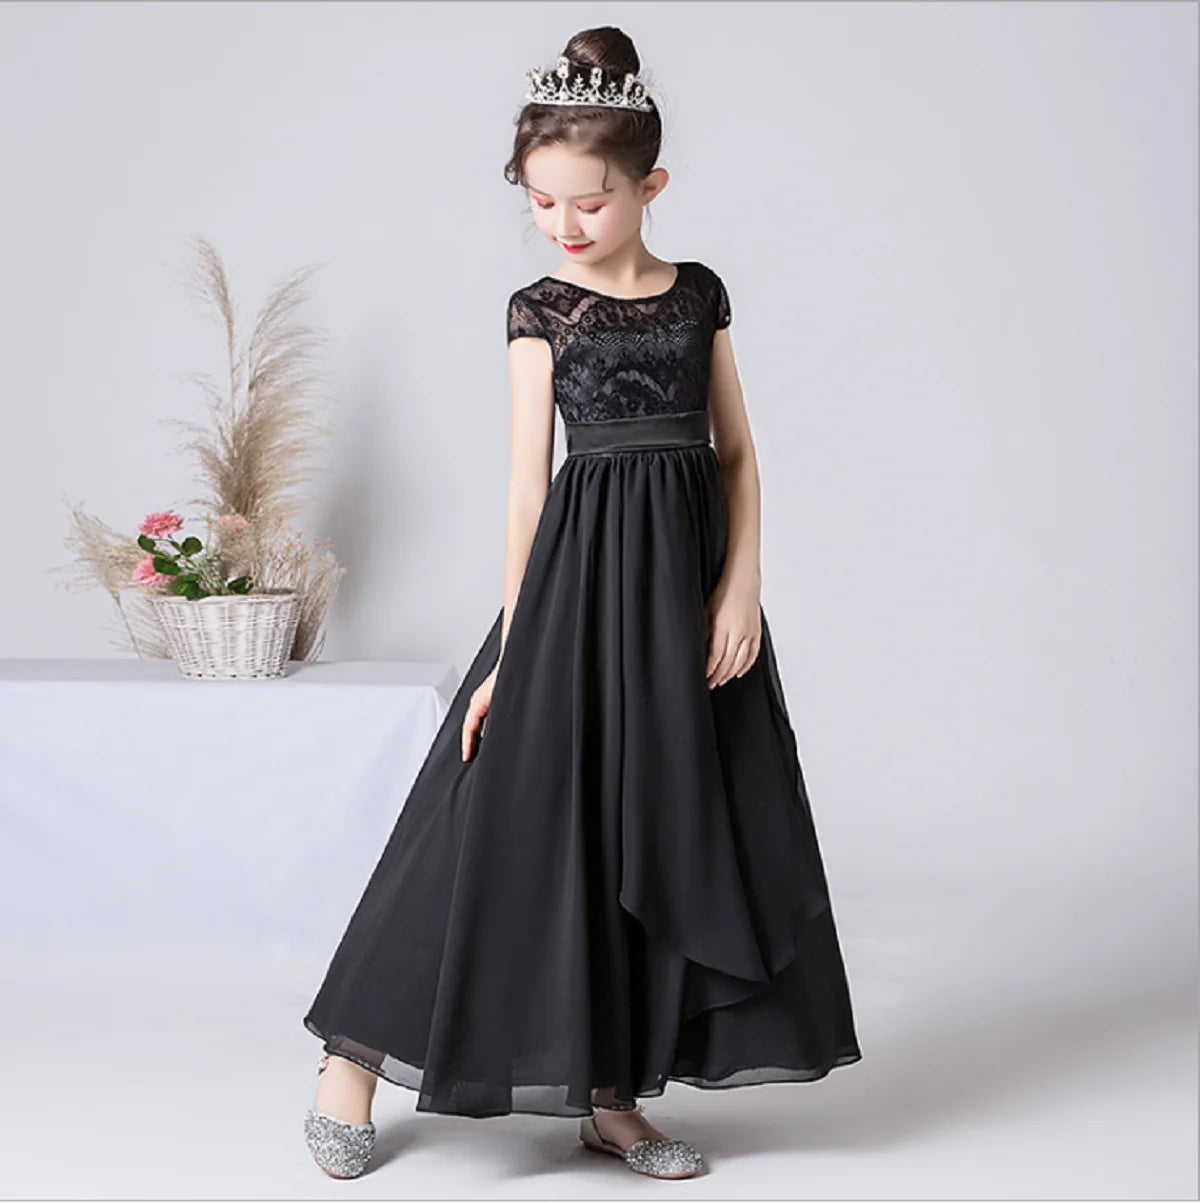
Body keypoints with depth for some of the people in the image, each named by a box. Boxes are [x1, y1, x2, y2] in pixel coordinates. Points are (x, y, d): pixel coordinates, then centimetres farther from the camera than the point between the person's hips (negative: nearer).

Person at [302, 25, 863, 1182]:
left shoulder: (699, 293, 8)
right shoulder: (540, 309, 0)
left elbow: (737, 452, 9)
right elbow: (528, 482, -3)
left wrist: (743, 584, -4)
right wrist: (511, 646, -6)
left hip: (687, 571, 4)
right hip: (582, 570, -3)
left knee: (669, 823, 5)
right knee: (525, 818, -4)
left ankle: (612, 1096, 16)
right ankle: (352, 1057, 9)